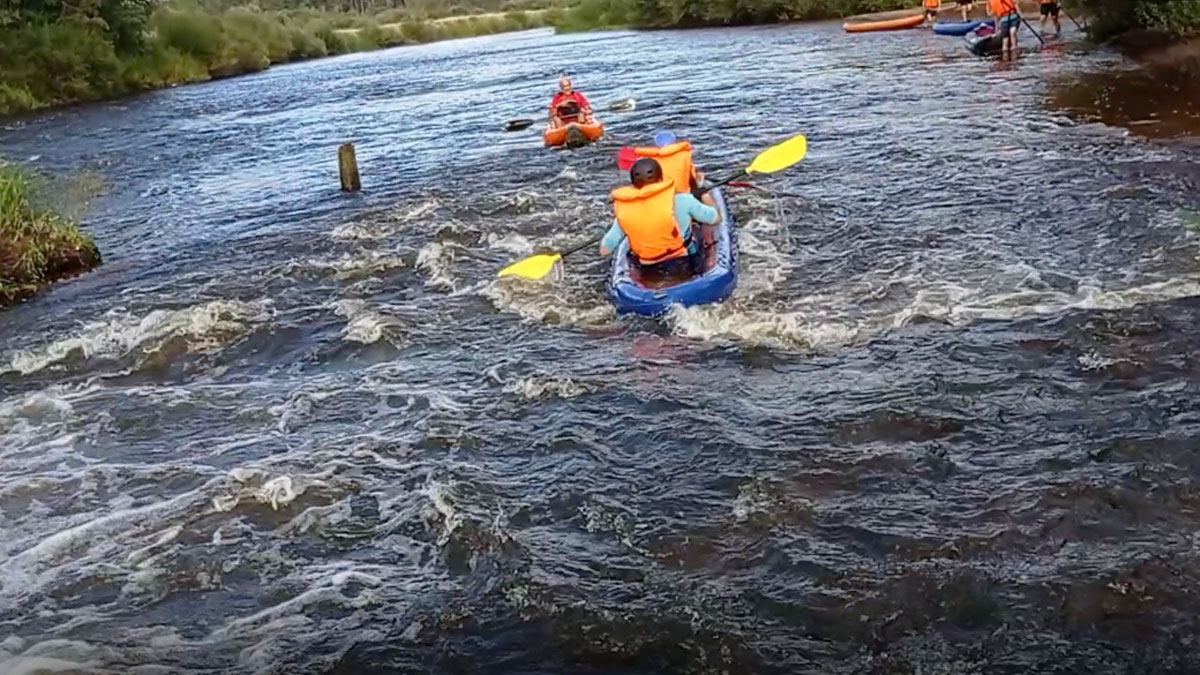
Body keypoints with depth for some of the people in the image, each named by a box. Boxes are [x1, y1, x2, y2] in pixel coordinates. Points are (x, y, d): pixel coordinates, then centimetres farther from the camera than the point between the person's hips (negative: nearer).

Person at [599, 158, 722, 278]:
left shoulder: (623, 210, -15)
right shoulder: (680, 200, -23)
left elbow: (604, 250, -9)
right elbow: (716, 218, -7)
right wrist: (704, 191, 11)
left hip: (649, 270, 3)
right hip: (685, 264, -2)